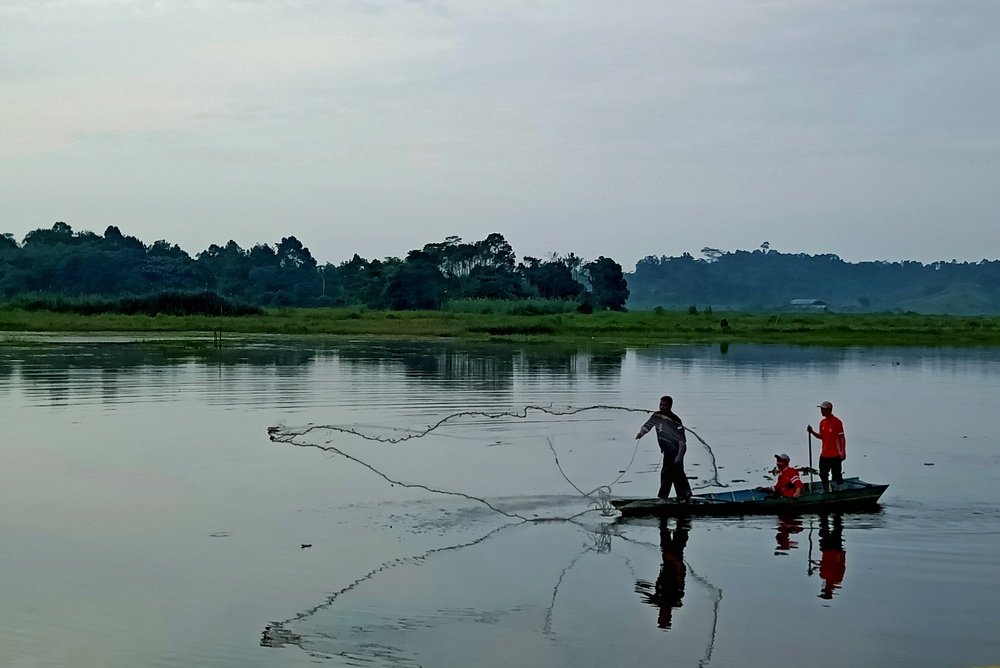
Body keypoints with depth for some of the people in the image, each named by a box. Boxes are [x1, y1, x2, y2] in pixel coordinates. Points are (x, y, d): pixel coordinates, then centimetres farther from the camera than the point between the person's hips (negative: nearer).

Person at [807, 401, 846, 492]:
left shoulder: (836, 422, -11)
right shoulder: (822, 422, 10)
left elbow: (842, 437, -11)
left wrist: (843, 452, -16)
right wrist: (812, 432, 2)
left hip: (835, 455, -7)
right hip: (824, 454, 7)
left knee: (837, 476, 0)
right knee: (823, 475, 12)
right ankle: (826, 492, 24)